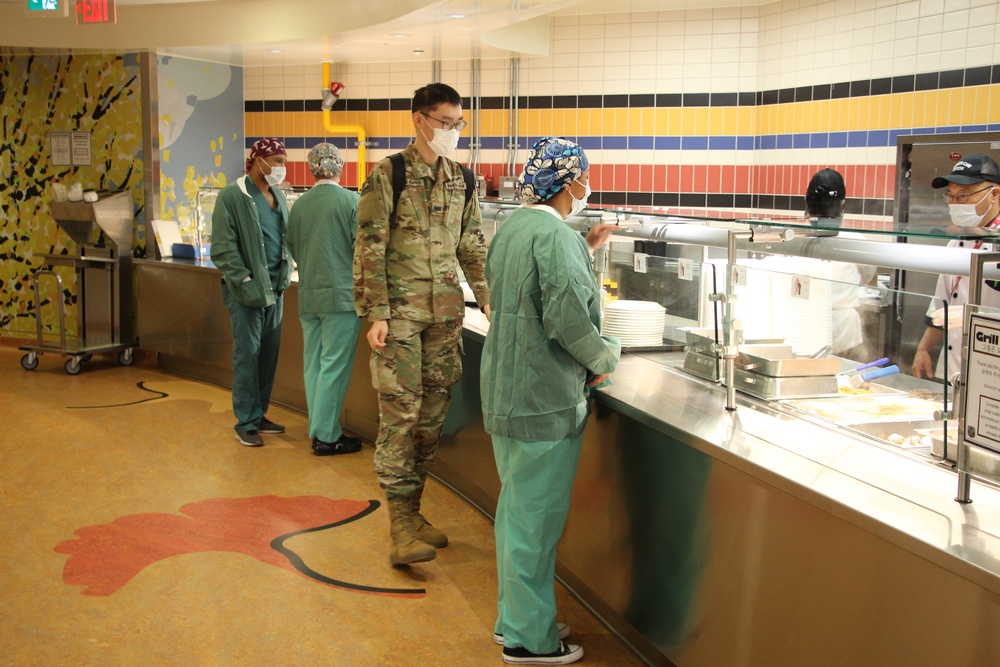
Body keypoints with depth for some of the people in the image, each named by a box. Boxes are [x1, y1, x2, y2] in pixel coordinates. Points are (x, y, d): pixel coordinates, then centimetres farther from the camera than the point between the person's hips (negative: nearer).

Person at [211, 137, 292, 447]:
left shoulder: (278, 196, 12)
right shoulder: (232, 196, -8)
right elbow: (223, 249, -11)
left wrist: (285, 275, 6)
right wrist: (246, 283, -17)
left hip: (275, 288, 6)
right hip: (246, 291, -6)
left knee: (269, 354, 11)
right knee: (247, 354, -1)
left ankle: (260, 415, 23)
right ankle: (246, 423, 7)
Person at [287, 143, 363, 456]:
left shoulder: (299, 205, 3)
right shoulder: (351, 201, -10)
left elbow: (293, 249, 11)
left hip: (308, 296, 5)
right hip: (341, 295, -5)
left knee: (313, 365, 11)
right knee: (334, 366, 0)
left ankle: (321, 431, 18)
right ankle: (326, 436, 3)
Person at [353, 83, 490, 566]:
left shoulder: (461, 180, 10)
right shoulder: (387, 176, -5)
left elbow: (472, 247, 16)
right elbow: (369, 249, -7)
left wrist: (488, 300, 8)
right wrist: (375, 314, -13)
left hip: (446, 312, 5)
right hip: (400, 311, -5)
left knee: (433, 413, 8)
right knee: (400, 412, -5)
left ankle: (413, 510, 20)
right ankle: (400, 525, 0)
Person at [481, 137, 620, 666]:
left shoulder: (512, 226, 9)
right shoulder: (557, 238, -19)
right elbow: (568, 318, -26)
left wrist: (584, 248, 18)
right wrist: (603, 359, -10)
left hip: (506, 393, 10)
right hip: (545, 402, -10)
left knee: (517, 508, 19)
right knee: (535, 518, 1)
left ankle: (514, 617, 32)